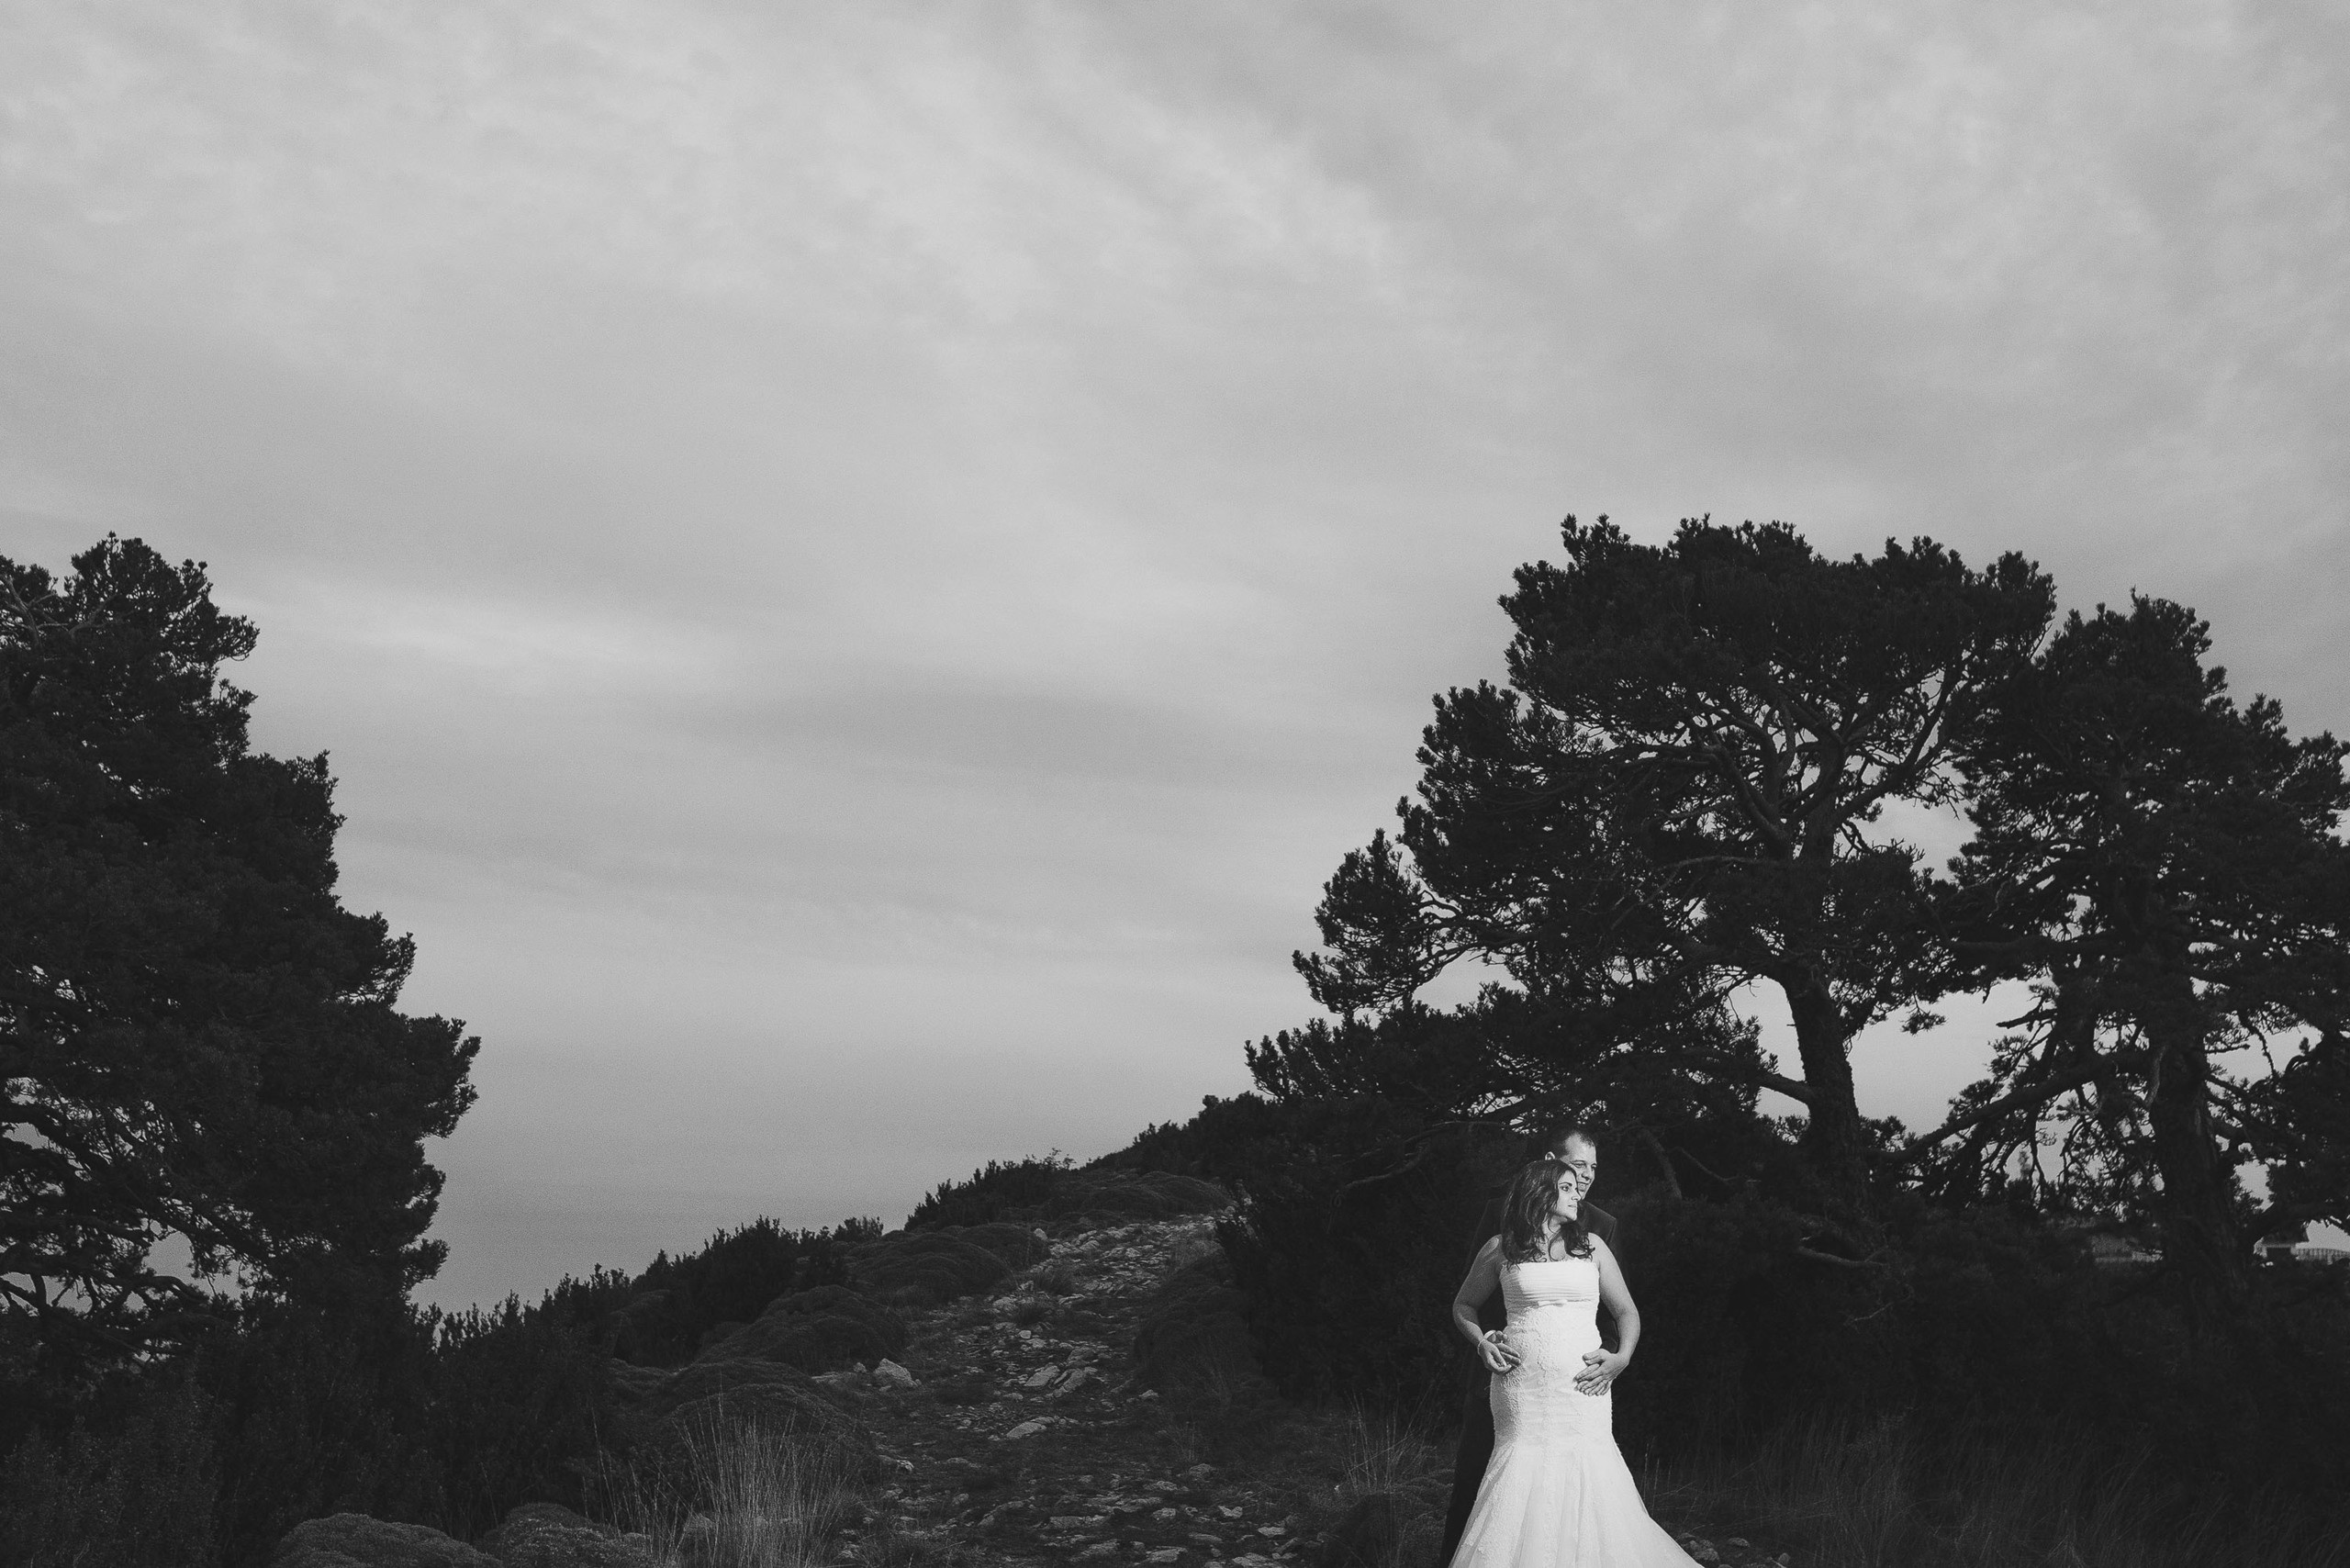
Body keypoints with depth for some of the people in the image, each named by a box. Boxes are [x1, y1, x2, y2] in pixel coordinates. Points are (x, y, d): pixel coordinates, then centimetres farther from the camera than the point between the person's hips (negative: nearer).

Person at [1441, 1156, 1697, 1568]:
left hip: (1582, 1388, 1)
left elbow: (1626, 1310, 16)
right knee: (1522, 1481, -6)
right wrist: (1481, 1342, 1)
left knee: (1590, 1481, -7)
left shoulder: (1592, 1247, 13)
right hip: (1522, 1391, -1)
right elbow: (1463, 1306, 19)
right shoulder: (1500, 1249, 8)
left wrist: (1622, 1357, -1)